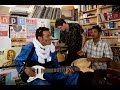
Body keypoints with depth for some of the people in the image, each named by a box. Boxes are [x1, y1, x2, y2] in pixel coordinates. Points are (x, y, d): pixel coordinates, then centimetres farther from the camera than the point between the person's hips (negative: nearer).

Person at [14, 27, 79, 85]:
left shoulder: (51, 48, 5)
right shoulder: (29, 48, -12)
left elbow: (55, 64, 10)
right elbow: (17, 61, -2)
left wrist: (64, 70, -8)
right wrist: (25, 69, -20)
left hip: (49, 74, 6)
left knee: (74, 74, -1)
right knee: (43, 83, -42)